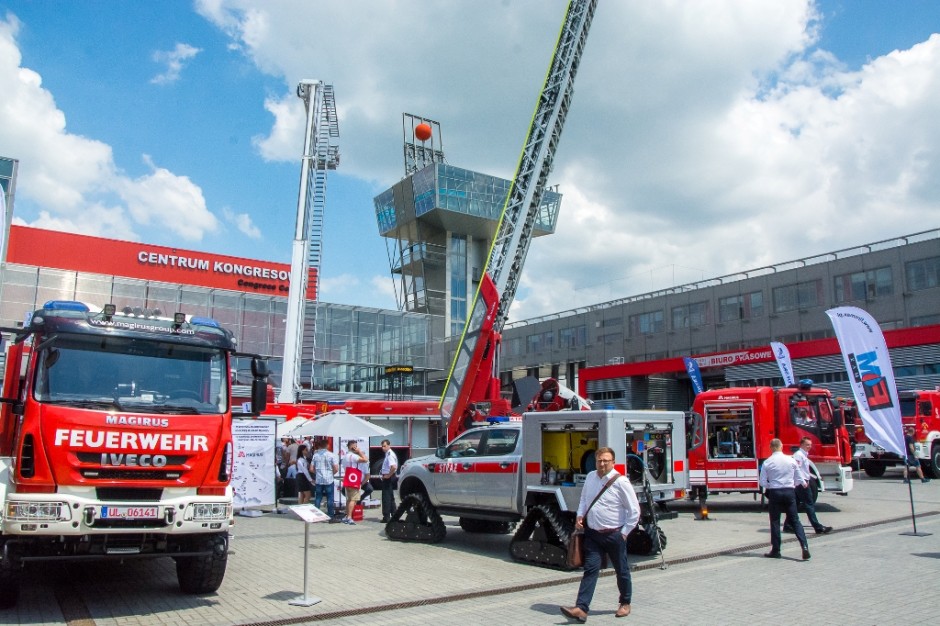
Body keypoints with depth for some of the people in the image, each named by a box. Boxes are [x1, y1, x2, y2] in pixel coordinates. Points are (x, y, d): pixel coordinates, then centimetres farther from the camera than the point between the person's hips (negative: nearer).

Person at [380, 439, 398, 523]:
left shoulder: (390, 454, -18)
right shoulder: (388, 454, 14)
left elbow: (394, 467, -33)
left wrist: (388, 475, -22)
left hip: (388, 478, -11)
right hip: (387, 477, 11)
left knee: (386, 498, -6)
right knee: (391, 498, 16)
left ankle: (386, 517, -3)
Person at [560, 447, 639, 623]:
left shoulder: (621, 482, -14)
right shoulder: (590, 477, 2)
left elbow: (634, 511, -8)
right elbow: (584, 498, 19)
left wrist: (624, 532, -7)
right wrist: (580, 515, 4)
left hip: (614, 535, -4)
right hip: (592, 534, 4)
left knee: (622, 570, 13)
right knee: (590, 570, -1)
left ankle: (625, 603, 34)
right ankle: (581, 608, -6)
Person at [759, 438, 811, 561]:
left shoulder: (767, 462, -7)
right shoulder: (791, 460, -1)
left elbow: (763, 483, -6)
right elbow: (798, 480, 6)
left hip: (774, 492, -2)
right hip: (789, 492, 2)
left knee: (775, 522, 7)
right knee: (795, 520, 9)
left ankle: (775, 551, 10)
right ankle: (804, 546, -6)